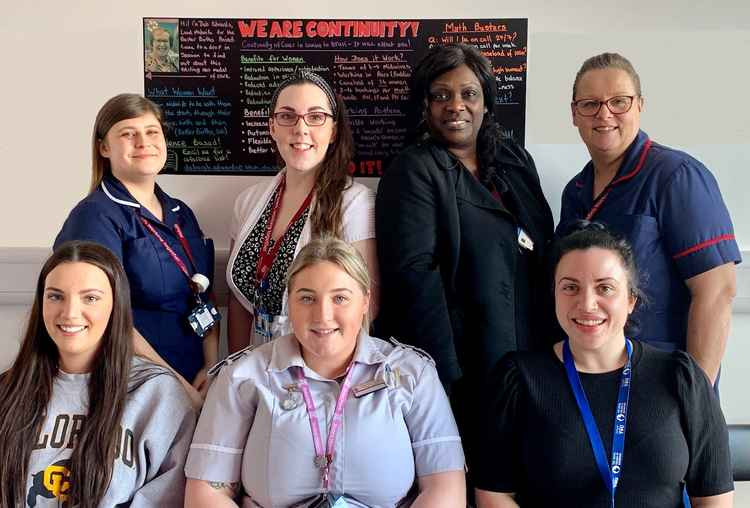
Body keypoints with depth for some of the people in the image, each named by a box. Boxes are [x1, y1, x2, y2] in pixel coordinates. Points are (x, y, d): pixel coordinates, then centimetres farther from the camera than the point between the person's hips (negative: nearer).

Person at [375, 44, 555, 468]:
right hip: (467, 372, -6)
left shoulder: (515, 160, 11)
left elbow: (543, 255, 15)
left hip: (531, 364, 6)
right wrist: (445, 376, -22)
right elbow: (415, 274, -18)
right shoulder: (415, 172, -8)